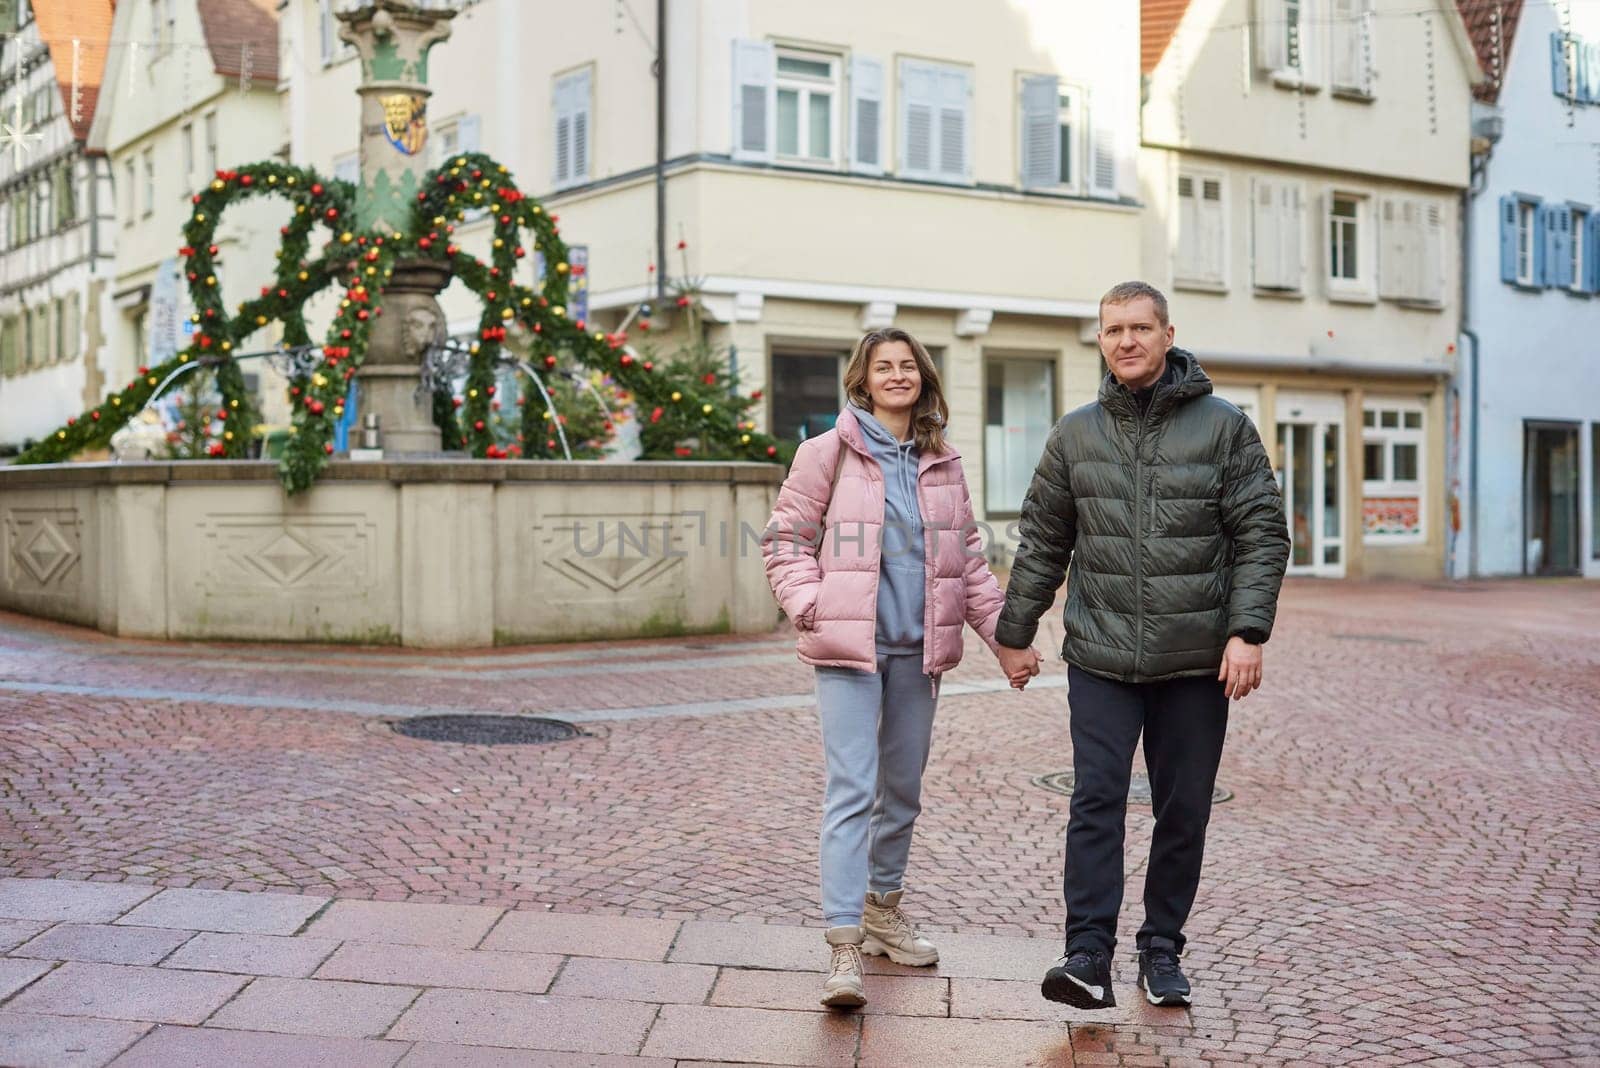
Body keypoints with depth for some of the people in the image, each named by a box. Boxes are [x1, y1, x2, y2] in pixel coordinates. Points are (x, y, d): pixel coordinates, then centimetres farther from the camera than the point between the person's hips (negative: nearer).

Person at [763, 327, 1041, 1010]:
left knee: (903, 788, 14)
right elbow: (785, 539, 1)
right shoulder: (829, 453, 0)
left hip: (919, 646, 5)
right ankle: (844, 945, -11)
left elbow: (968, 556, 17)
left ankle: (883, 910, 33)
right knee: (852, 792, -12)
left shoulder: (942, 463, 13)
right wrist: (810, 608, -13)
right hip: (848, 646, -5)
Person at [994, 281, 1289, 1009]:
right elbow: (1041, 543, 12)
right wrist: (1014, 633, 13)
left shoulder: (1224, 427, 1)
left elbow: (1262, 534, -2)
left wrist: (1247, 631, -11)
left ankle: (1162, 949, 22)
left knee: (1184, 811, 7)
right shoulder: (1075, 435, 7)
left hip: (1196, 661, 0)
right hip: (1101, 656, 1)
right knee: (1096, 801, -8)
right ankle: (1089, 954, -6)